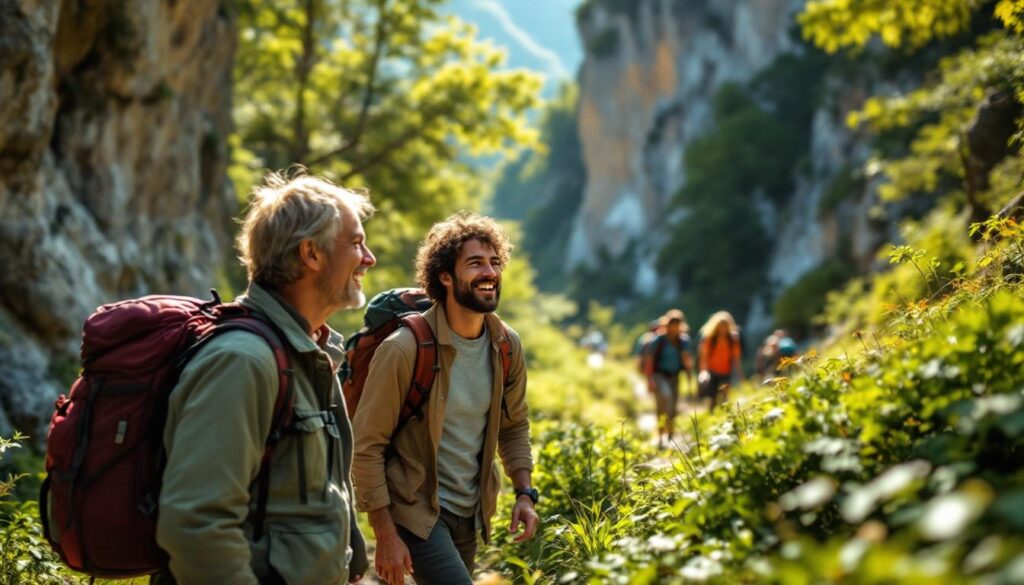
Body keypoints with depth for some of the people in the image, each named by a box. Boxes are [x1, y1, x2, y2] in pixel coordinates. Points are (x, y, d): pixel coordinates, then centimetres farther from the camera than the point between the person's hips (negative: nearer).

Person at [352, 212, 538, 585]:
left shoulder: (507, 347, -3)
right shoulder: (405, 349, -20)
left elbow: (514, 426, 12)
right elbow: (366, 446, -16)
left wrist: (524, 493, -1)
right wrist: (385, 536, -17)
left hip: (470, 512, 6)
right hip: (416, 511, -6)